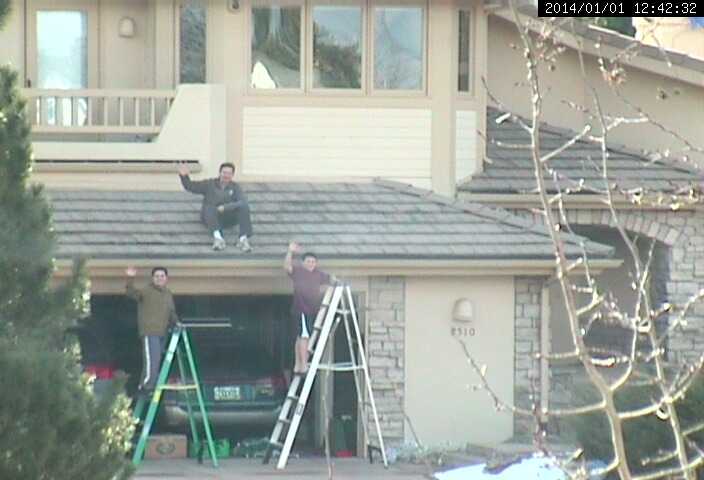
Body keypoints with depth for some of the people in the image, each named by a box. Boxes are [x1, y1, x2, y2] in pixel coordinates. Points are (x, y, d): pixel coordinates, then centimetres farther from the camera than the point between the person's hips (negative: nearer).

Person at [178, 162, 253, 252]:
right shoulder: (209, 184, 11)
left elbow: (243, 203, -11)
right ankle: (218, 237, -57)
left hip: (228, 218, 1)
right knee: (209, 208, -34)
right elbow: (190, 186, 4)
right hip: (210, 217, -1)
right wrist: (184, 176, -17)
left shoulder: (235, 188, 7)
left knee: (244, 207, -25)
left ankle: (243, 239, -39)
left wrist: (225, 207, -25)